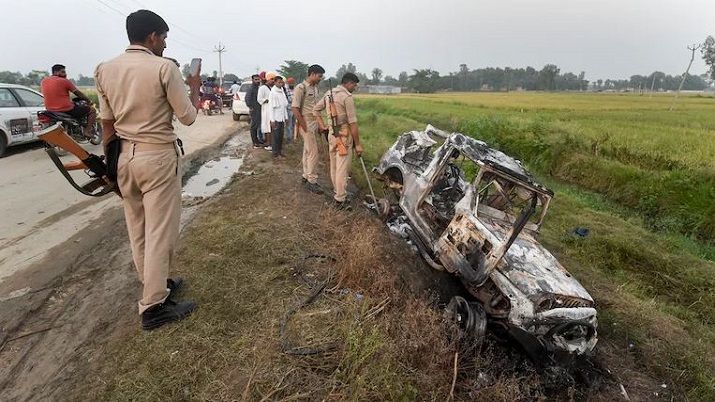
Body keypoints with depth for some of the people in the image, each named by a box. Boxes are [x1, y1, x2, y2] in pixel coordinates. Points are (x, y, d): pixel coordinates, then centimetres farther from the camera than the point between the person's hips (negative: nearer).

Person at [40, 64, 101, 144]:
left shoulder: (43, 82, 10)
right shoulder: (64, 81, -9)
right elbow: (78, 93, -1)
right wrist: (88, 101, 16)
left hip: (51, 111, 7)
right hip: (67, 110, -7)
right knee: (92, 110, 7)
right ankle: (88, 131, -4)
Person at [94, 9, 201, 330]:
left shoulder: (105, 70, 7)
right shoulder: (164, 68, -10)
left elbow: (107, 123, 10)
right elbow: (188, 117, -7)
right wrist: (194, 88, 10)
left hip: (124, 156, 7)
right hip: (158, 156, -7)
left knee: (137, 229, 15)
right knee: (160, 230, -1)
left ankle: (156, 285, 32)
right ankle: (153, 306, 6)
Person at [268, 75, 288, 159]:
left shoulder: (282, 91, 9)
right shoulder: (273, 92, -10)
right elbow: (271, 107, -12)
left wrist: (286, 117, 11)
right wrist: (272, 120, -15)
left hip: (282, 118, 6)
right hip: (276, 118, -6)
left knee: (281, 136, 10)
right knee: (275, 136, 0)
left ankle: (280, 152, 19)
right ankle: (276, 154, 6)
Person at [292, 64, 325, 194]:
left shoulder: (315, 88, 12)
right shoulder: (300, 88, -13)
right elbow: (295, 109, -16)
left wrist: (319, 124, 10)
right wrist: (305, 128, -16)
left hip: (314, 124, 8)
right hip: (306, 124, -8)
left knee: (308, 151, 14)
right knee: (313, 153, -7)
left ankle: (306, 176, 25)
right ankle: (312, 181, 1)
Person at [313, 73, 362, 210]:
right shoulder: (347, 97, -15)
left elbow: (316, 109, 18)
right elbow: (352, 122, -17)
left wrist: (322, 125, 14)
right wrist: (358, 144, -14)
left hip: (331, 133, 8)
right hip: (343, 135, -8)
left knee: (334, 166, 17)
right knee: (342, 168, -3)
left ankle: (337, 192, 31)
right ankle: (339, 200, 1)